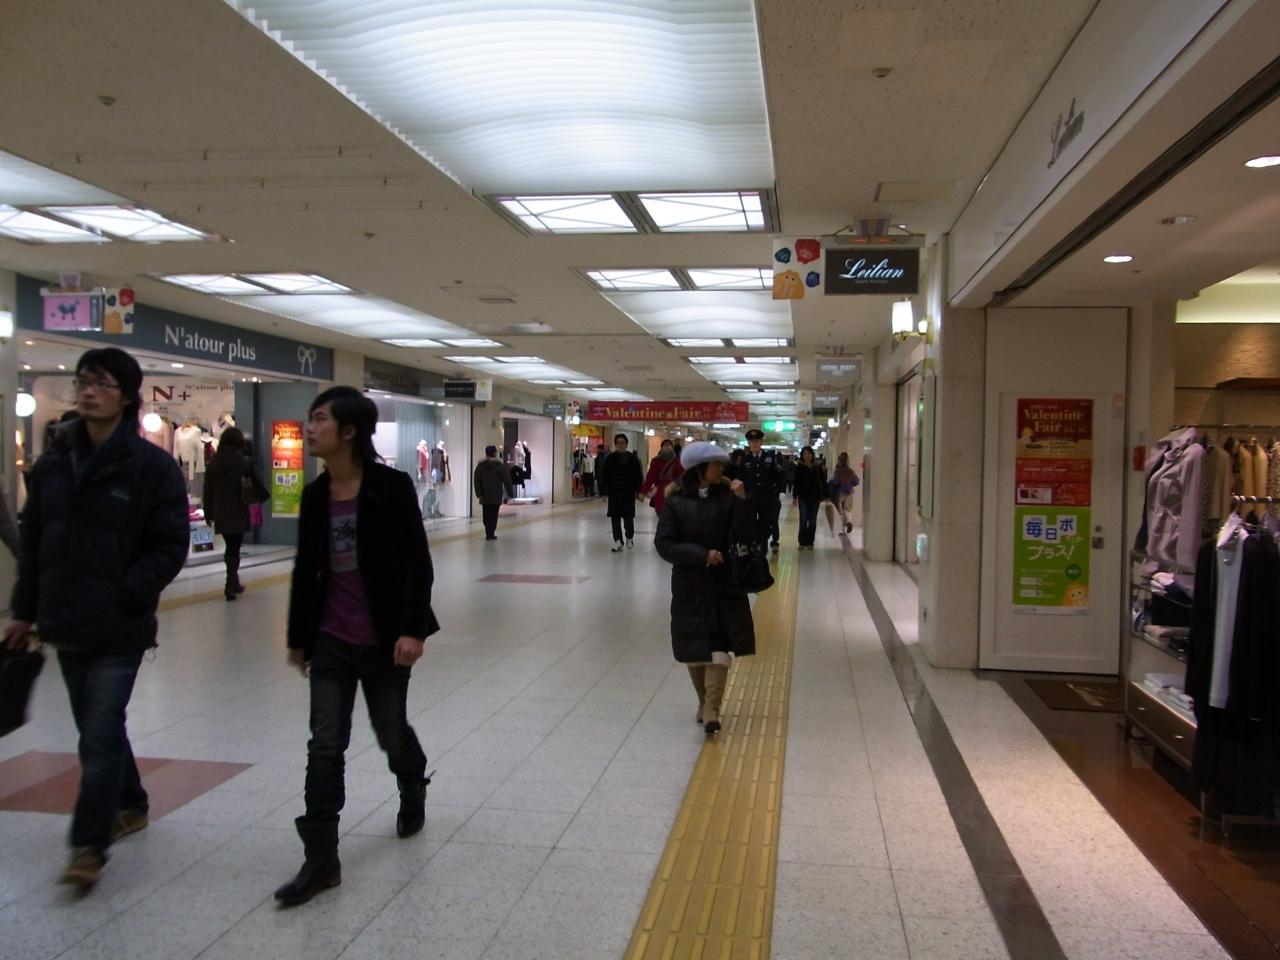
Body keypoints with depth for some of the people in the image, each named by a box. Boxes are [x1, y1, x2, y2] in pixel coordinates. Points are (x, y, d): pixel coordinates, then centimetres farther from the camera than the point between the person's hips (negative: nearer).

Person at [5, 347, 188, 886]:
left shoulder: (153, 467, -10)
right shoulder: (53, 464, 6)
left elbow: (171, 547, -10)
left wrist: (124, 595, -17)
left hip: (119, 629, -6)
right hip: (67, 625, 6)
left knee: (100, 733, -5)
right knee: (97, 726, 18)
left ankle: (89, 845, 5)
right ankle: (130, 806, 37)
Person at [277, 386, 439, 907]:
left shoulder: (392, 487, -13)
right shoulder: (314, 495, 2)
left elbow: (418, 563, -12)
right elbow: (305, 570, 9)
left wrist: (412, 629, -19)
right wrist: (298, 637, 13)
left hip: (384, 639, -4)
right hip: (330, 641, 4)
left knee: (390, 731, 15)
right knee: (324, 746, 1)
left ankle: (413, 790, 47)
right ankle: (321, 858, 8)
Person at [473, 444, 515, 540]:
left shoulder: (480, 465, 7)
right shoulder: (499, 465, -3)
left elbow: (476, 480, 2)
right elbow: (507, 480, -4)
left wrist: (479, 494, 0)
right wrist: (510, 493, 1)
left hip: (484, 496, 4)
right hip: (496, 495, -4)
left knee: (486, 514, 12)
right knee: (493, 514, -3)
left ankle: (488, 533, 13)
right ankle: (491, 533, -8)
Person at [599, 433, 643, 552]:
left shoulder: (633, 458, 1)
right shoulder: (609, 459, -1)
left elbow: (638, 476, 3)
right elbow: (604, 476, -2)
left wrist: (638, 491, -1)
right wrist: (603, 491, -7)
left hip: (629, 493, 0)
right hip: (614, 493, 0)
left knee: (628, 517, 4)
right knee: (615, 518, 1)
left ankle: (630, 537, 27)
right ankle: (618, 541, 6)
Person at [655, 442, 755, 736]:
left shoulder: (728, 496, -4)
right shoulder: (675, 501, -6)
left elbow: (744, 535, -11)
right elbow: (664, 545, -8)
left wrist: (742, 500, -23)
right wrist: (702, 554, -17)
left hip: (724, 584, 0)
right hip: (689, 586, 0)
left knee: (720, 648, -8)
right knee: (693, 651, 9)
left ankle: (711, 710, -6)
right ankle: (704, 702, 29)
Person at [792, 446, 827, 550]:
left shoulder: (818, 466, 4)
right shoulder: (799, 467, -1)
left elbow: (823, 481, 6)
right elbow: (796, 482, -3)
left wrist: (824, 494, 1)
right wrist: (795, 496, -8)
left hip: (815, 496, 2)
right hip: (803, 496, -2)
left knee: (813, 521, 6)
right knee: (803, 520, -6)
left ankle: (810, 542, 12)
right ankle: (802, 542, 1)